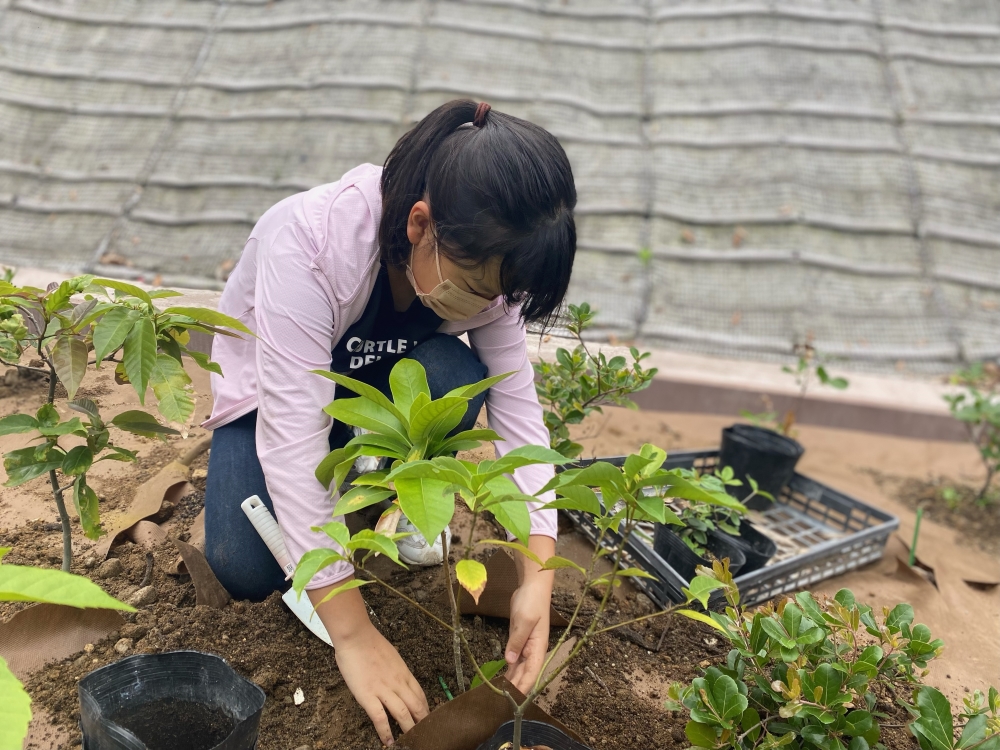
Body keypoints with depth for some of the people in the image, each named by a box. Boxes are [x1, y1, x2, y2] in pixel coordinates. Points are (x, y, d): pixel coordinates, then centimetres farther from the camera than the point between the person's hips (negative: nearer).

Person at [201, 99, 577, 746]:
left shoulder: (485, 263, -24)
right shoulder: (308, 243, -39)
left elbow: (518, 407, -25)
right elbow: (291, 437, -41)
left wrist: (538, 579, -36)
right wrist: (353, 632, -41)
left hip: (381, 387, 3)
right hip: (273, 393, -3)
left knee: (455, 380, -32)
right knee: (247, 570, -26)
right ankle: (324, 506, 7)